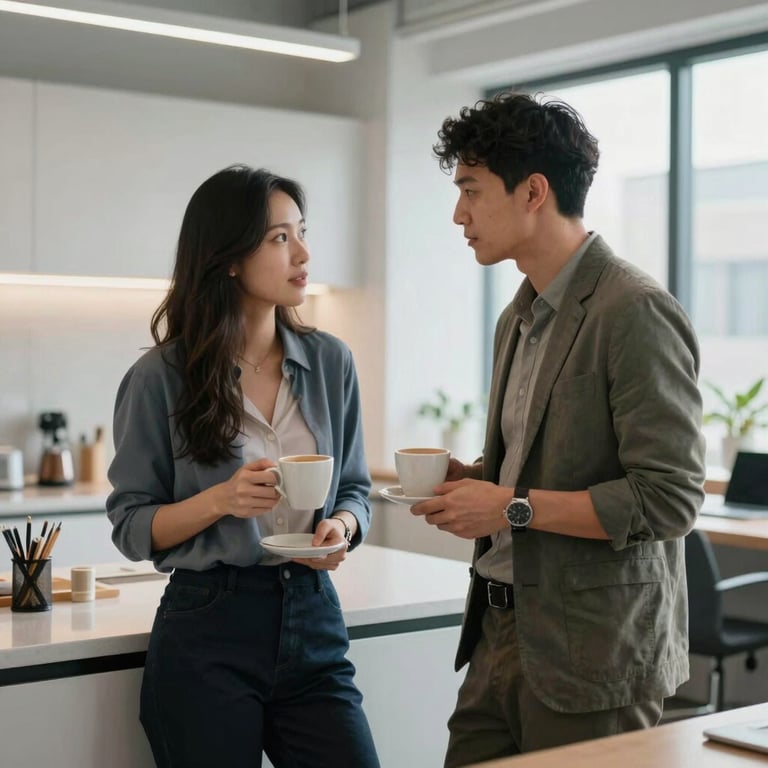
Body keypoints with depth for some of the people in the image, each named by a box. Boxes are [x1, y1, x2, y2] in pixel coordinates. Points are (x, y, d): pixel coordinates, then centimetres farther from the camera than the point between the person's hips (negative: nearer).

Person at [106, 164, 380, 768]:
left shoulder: (330, 362, 4)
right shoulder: (161, 378, -6)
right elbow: (132, 527, -3)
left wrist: (340, 527, -10)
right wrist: (219, 501, -20)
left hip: (312, 623, 3)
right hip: (206, 633, -3)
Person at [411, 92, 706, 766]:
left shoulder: (636, 313, -15)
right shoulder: (519, 319, 13)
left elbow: (669, 499, -20)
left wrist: (512, 507, -18)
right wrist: (473, 480, 4)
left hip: (591, 654, -8)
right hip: (501, 634, 8)